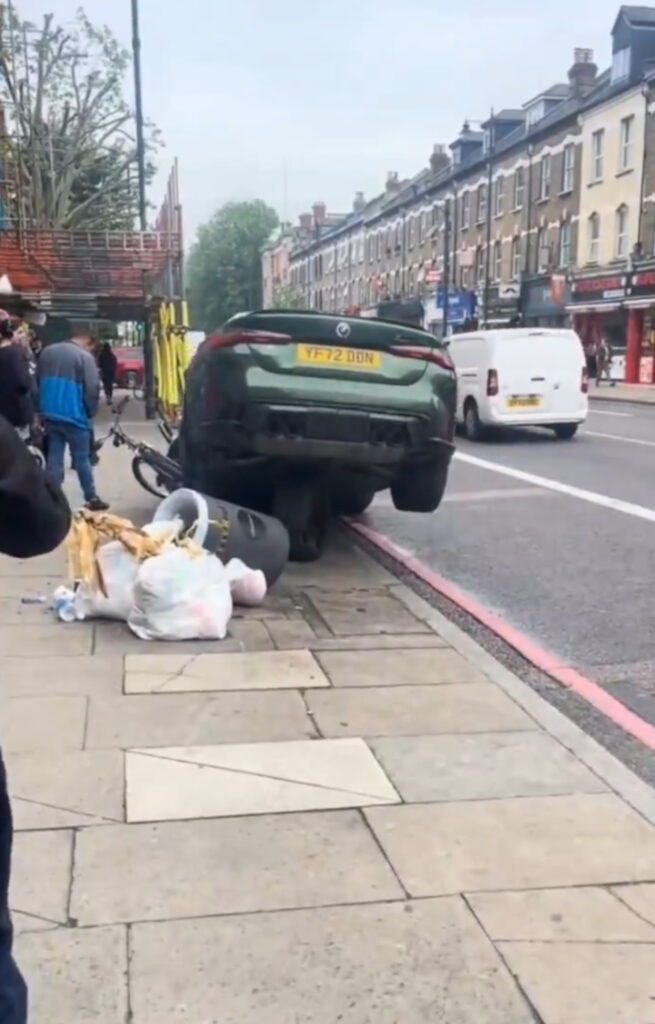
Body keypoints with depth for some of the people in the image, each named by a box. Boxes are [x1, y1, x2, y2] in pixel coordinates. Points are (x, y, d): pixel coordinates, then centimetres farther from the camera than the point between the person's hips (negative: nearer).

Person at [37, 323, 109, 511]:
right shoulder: (85, 356, -12)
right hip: (74, 416, -5)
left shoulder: (47, 351, 9)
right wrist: (91, 412, 1)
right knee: (82, 459, 5)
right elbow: (92, 389, -15)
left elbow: (38, 382, 15)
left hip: (50, 415, 6)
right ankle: (92, 499, 14)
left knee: (54, 458, 9)